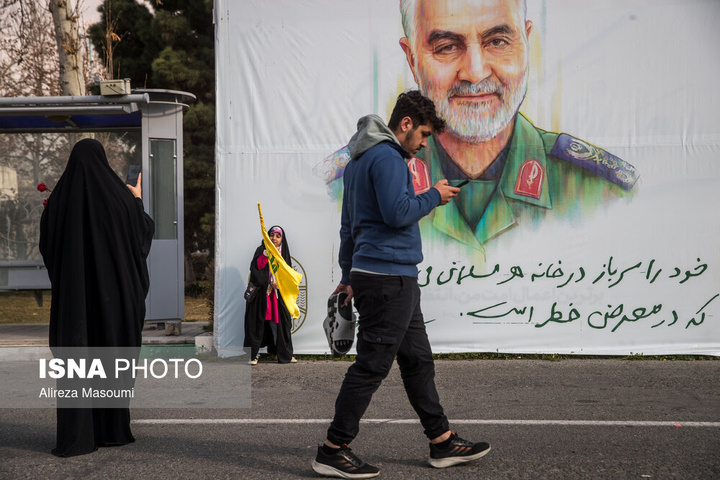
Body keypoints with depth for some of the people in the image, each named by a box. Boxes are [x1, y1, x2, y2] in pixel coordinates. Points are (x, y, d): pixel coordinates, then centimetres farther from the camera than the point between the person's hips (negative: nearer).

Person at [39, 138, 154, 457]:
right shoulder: (119, 196, -6)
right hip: (113, 294, -1)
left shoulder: (59, 198, 0)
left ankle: (75, 437, 0)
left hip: (72, 294, 1)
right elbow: (144, 231, 6)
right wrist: (137, 200, 22)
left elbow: (46, 243, 8)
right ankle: (113, 430, 15)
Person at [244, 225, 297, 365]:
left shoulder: (284, 253, 13)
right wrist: (264, 257, -21)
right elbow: (255, 267, -7)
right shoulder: (261, 250, 4)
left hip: (278, 294, 3)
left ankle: (285, 354, 13)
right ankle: (253, 355, -3)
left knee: (280, 321, 3)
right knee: (258, 321, -6)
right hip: (262, 292, -3)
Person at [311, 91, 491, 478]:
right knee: (371, 366, -5)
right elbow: (397, 213, -23)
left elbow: (348, 225, 23)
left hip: (371, 273, 11)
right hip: (388, 275, -11)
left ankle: (442, 442, 22)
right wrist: (434, 196, -6)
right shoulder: (387, 157, -12)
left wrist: (349, 277, 25)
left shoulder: (360, 160, 20)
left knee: (418, 359, 14)